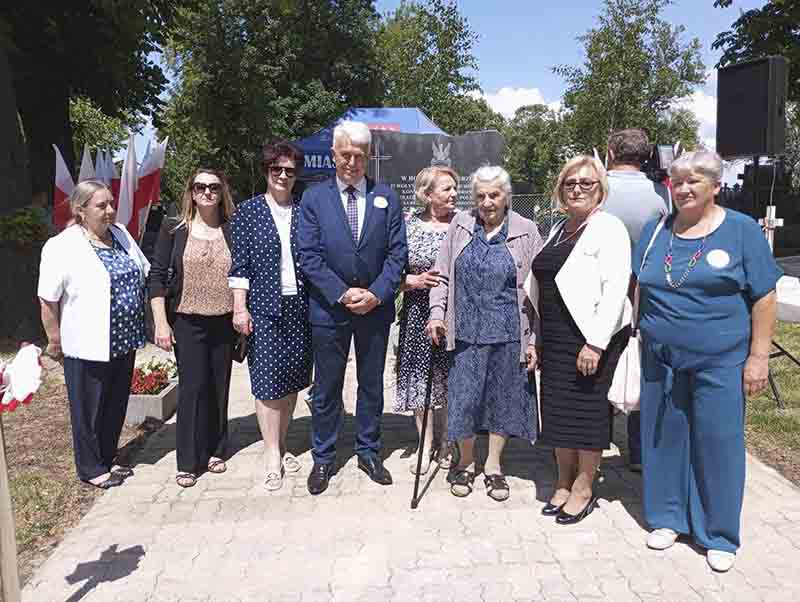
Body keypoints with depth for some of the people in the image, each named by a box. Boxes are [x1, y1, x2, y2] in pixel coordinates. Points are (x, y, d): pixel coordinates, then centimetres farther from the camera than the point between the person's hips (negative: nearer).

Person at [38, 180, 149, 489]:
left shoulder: (121, 234, 6)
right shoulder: (62, 247, -14)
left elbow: (146, 274, 15)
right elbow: (48, 300, -11)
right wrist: (55, 340, -7)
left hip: (124, 341, 6)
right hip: (88, 346, -6)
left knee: (116, 405, 17)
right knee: (89, 408, 9)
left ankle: (107, 458, 34)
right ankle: (91, 469, 25)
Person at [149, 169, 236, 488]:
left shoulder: (232, 230, 4)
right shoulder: (174, 229, 0)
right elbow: (157, 276, -1)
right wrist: (161, 323, -7)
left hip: (224, 322, 2)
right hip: (187, 322, -2)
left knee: (219, 386, 9)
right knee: (192, 387, -1)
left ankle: (215, 450, 26)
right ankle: (188, 461, 13)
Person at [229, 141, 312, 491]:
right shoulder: (248, 212, 2)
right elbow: (240, 264, -1)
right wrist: (240, 307, -8)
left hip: (299, 306, 3)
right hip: (264, 306, -3)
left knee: (292, 379, 9)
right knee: (268, 382, -1)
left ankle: (281, 446, 25)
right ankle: (272, 456, 10)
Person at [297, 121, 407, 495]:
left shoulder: (386, 197, 5)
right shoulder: (314, 198, 1)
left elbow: (397, 252, 0)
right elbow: (308, 256, -6)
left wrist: (376, 293, -13)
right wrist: (342, 294, -15)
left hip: (376, 307, 2)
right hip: (329, 308, -1)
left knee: (371, 385, 13)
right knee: (326, 388, 8)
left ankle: (368, 452, 29)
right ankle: (323, 458, 23)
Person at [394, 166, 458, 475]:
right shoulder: (408, 226, -1)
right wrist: (415, 281, -15)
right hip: (419, 314, 0)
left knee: (453, 379, 9)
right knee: (420, 378, 9)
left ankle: (448, 443, 30)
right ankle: (425, 444, 26)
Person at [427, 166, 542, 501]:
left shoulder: (526, 232, 1)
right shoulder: (460, 225, 6)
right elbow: (443, 275, 9)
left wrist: (534, 340, -4)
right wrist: (437, 313, -5)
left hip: (508, 334, 0)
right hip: (466, 332, 1)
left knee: (502, 399, 9)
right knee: (463, 399, 3)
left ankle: (493, 466, 29)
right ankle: (465, 463, 26)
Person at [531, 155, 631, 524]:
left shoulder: (608, 228, -8)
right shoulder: (558, 229, 15)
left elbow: (615, 289, -16)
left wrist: (595, 343, -21)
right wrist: (537, 338, 14)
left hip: (590, 338, -7)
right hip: (555, 338, 7)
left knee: (587, 411, 4)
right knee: (558, 410, 13)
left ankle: (583, 489, 20)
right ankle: (564, 483, 29)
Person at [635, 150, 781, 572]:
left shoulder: (741, 230, -2)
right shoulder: (656, 230, 7)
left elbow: (764, 297, -2)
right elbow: (638, 289, 13)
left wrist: (758, 356, -6)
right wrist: (639, 339, 7)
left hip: (719, 362, -3)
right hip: (661, 360, 3)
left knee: (718, 443, 5)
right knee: (665, 439, 11)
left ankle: (720, 536, 23)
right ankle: (667, 518, 30)